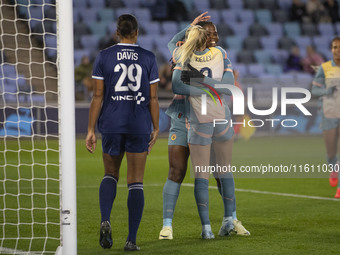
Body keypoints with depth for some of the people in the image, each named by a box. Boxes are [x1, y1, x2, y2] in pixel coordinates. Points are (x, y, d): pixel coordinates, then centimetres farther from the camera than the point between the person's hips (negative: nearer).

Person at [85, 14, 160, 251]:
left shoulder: (104, 57, -1)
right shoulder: (148, 58, 0)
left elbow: (97, 96, -3)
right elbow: (153, 98, 0)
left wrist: (91, 130, 1)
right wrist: (156, 129, 9)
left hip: (111, 124, 1)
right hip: (140, 125, 0)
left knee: (111, 174, 19)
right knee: (136, 182, 6)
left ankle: (105, 220, -6)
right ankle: (132, 239, 0)